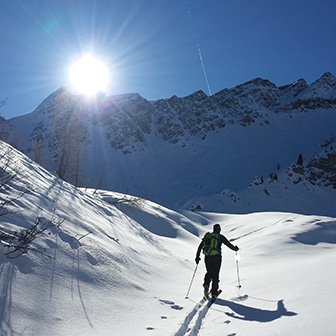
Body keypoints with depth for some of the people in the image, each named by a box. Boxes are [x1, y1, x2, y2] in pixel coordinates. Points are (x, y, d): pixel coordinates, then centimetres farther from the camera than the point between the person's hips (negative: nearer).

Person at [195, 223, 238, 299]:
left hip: (207, 258, 3)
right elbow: (229, 245, 4)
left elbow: (200, 246, 11)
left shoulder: (207, 236, 10)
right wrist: (235, 248, 25)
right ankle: (214, 294, 4)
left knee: (209, 272, 23)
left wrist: (197, 256, 17)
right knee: (215, 276, 6)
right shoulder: (220, 237, -1)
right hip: (216, 258, -3)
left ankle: (206, 285, 0)